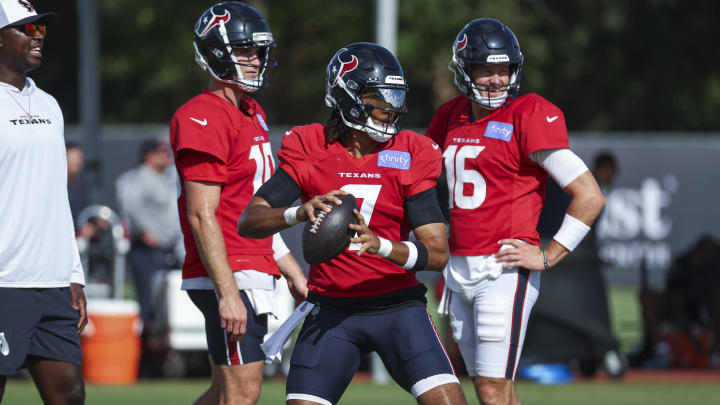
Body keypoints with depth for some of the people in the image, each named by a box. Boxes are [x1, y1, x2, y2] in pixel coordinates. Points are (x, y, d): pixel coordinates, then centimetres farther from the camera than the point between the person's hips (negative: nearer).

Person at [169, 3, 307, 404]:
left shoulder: (253, 115, 17)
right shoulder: (203, 119, -14)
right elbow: (202, 216, -18)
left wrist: (295, 274, 23)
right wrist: (228, 293, -22)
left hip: (254, 272, 10)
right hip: (230, 277, -10)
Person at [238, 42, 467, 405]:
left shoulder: (410, 156, -4)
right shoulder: (310, 150, -3)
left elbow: (437, 253, -9)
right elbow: (248, 222, -11)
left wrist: (381, 245, -28)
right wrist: (300, 212, -31)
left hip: (397, 306, 0)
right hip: (332, 310, 0)